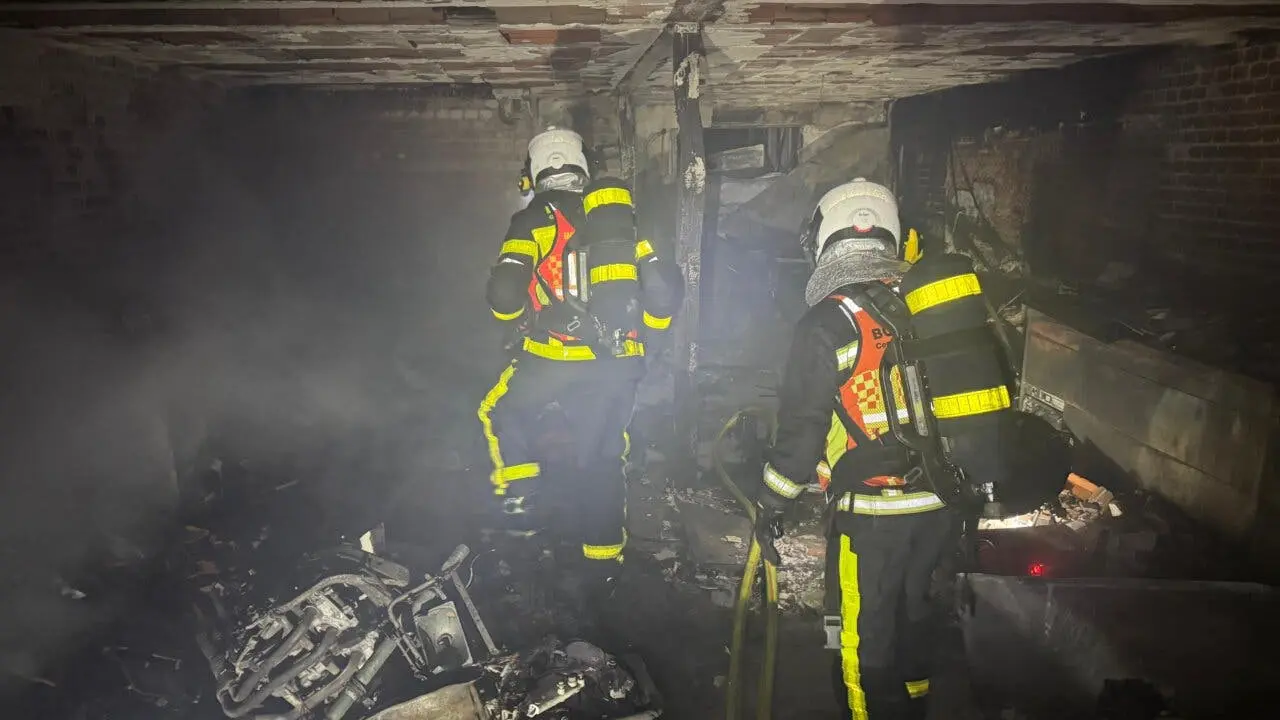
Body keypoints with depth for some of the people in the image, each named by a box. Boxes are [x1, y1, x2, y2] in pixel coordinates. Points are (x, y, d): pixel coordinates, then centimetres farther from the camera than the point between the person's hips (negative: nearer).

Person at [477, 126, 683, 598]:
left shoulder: (534, 220, 1)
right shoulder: (620, 219, 14)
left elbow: (504, 292, -11)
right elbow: (666, 288, 6)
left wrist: (519, 323, 10)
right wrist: (638, 333, 20)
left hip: (555, 356, -4)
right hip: (617, 362, 4)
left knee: (502, 415, 23)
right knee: (602, 457, 15)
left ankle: (521, 503, 15)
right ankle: (603, 560, 22)